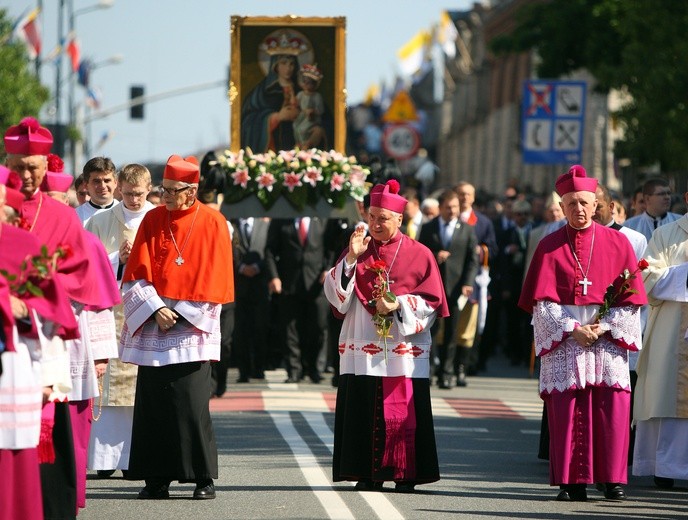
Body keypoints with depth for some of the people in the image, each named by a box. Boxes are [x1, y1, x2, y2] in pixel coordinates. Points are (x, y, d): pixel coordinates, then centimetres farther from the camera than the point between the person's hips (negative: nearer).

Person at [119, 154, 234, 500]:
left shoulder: (213, 223, 0)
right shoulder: (153, 220, 6)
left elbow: (214, 280, -2)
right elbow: (136, 275, 3)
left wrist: (181, 314, -6)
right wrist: (156, 310, -10)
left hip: (192, 329, -3)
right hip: (153, 328, 3)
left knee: (192, 405, -7)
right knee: (153, 403, 0)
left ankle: (203, 478, 1)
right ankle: (157, 480, 5)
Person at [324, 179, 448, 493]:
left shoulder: (419, 255, 5)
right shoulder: (357, 249, 12)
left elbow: (432, 301, 2)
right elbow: (334, 292, 3)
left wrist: (399, 305, -13)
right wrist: (352, 258, -9)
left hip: (404, 349, -2)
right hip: (361, 346, 2)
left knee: (404, 411, -5)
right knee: (363, 408, -3)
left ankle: (405, 474, 1)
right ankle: (368, 474, 2)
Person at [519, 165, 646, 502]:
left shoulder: (617, 243, 7)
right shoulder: (550, 246, 7)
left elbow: (631, 297, 4)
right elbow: (543, 300, 1)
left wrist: (606, 327, -10)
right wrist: (572, 330, -11)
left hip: (609, 338, 0)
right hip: (563, 339, 0)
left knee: (612, 408, -6)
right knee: (565, 408, -6)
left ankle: (613, 480, 0)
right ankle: (573, 482, -1)